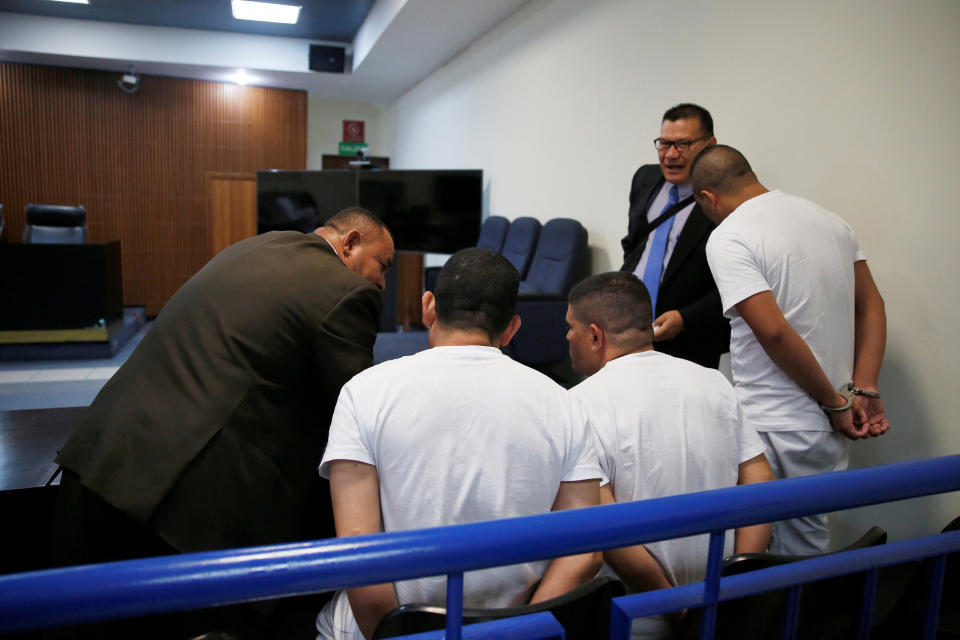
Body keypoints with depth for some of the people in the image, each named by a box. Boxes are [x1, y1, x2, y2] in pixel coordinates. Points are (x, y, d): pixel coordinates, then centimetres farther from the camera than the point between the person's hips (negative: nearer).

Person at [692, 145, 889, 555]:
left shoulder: (727, 237, -14)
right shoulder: (830, 220, 10)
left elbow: (774, 331, -22)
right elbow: (871, 305, 9)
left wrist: (836, 403, -11)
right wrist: (863, 390, 3)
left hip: (771, 429, -7)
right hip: (828, 428, 8)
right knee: (807, 545, 22)